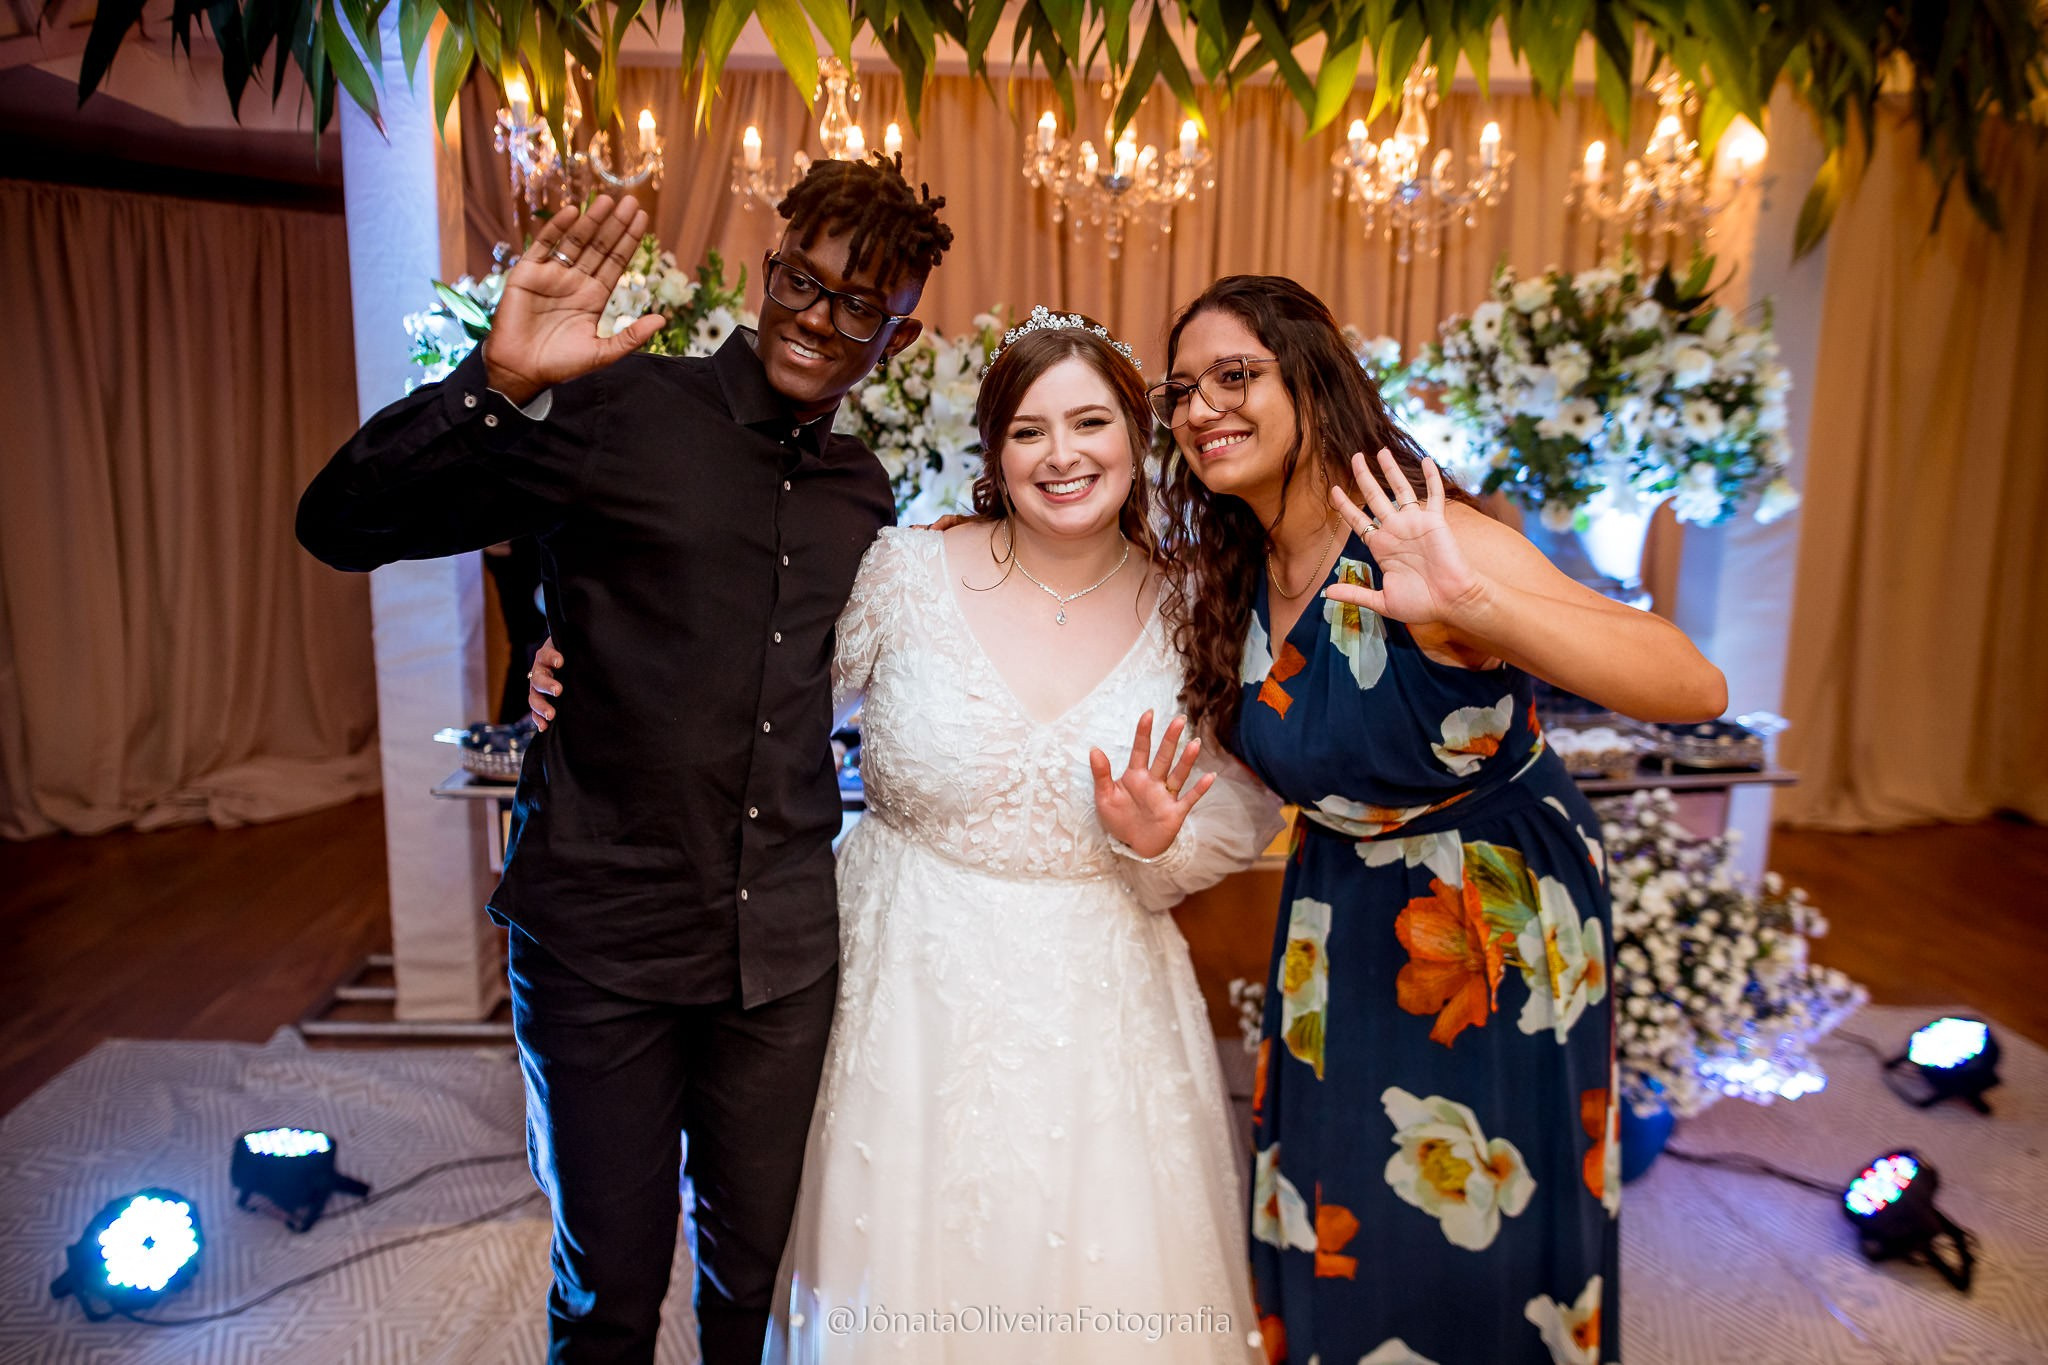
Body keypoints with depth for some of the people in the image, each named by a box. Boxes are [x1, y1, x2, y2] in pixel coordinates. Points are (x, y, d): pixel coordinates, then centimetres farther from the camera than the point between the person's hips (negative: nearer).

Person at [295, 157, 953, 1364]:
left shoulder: (866, 493, 7)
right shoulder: (616, 411, -9)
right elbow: (344, 525, -14)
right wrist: (497, 385, -26)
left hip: (783, 949, 4)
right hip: (604, 935, -3)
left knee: (756, 1267, 20)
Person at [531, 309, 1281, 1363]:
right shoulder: (903, 576, -9)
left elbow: (1238, 829, 4)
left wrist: (1156, 845, -16)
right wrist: (586, 683, -11)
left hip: (1098, 1013, 2)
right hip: (910, 988, -1)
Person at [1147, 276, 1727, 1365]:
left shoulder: (1424, 541, -27)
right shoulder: (1235, 573, -6)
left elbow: (1696, 688, -37)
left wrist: (1473, 605, -51)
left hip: (1500, 917, -5)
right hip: (1340, 919, 6)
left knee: (1474, 1232, 14)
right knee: (1333, 1224, 21)